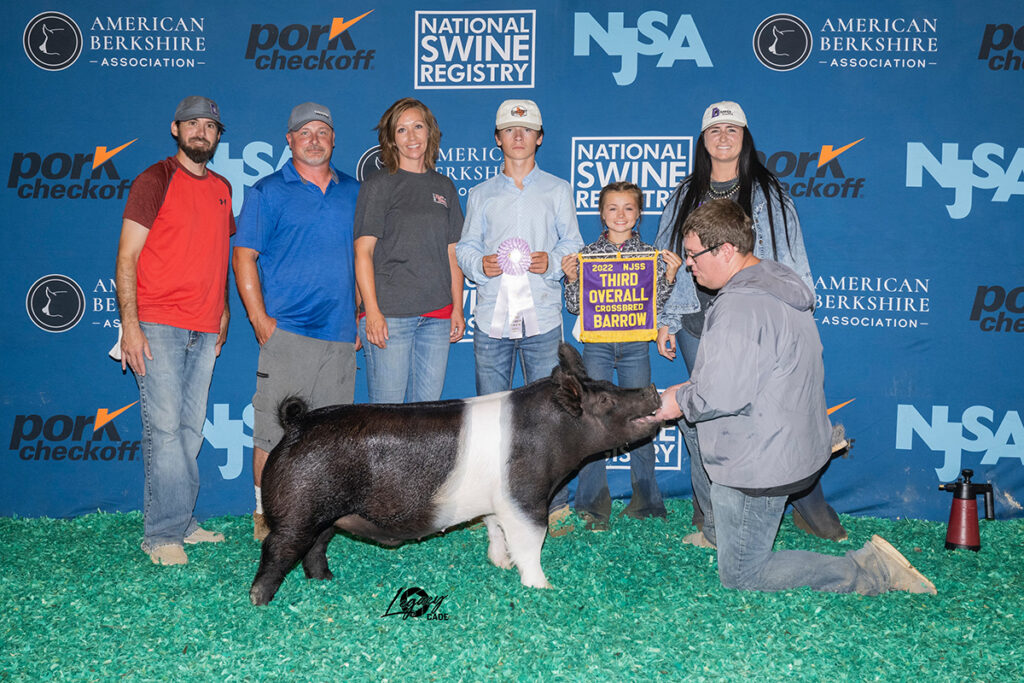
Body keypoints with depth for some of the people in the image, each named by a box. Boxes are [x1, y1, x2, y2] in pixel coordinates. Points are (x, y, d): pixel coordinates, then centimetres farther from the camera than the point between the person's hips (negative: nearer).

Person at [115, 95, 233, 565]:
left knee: (191, 429, 5)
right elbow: (127, 257, -4)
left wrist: (222, 313, 16)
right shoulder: (155, 181, 0)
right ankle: (164, 534, -5)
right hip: (158, 325, -5)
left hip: (204, 331, 6)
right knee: (164, 427, -9)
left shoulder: (222, 189, 18)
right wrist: (129, 324, -12)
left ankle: (178, 523, 13)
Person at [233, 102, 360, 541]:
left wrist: (358, 315, 12)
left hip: (339, 334, 4)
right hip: (286, 331, -4)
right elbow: (244, 256, -1)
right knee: (275, 428, -5)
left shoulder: (353, 192, 15)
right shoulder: (267, 192, 3)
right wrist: (260, 319, -9)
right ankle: (266, 515, 5)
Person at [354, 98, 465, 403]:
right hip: (390, 314, -4)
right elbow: (363, 251, -4)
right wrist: (372, 311, -13)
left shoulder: (444, 187, 14)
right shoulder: (378, 185, 1)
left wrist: (458, 308, 9)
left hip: (437, 315, 4)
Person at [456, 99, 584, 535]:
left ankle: (555, 503, 3)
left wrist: (551, 262, -9)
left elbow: (572, 246, 11)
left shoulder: (558, 191, 14)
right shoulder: (481, 195, 17)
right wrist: (480, 265, -7)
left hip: (541, 316, -1)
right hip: (492, 316, 2)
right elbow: (465, 248, 15)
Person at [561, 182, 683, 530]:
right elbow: (574, 307, 4)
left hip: (635, 347, 1)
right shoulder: (588, 253, 4)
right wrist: (571, 278, -12)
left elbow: (657, 303, 3)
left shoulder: (650, 254, 5)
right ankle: (594, 505, 7)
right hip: (597, 346, 0)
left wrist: (670, 276, -10)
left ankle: (645, 500, 19)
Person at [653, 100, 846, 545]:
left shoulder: (768, 194, 7)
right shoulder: (685, 197, 13)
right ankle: (710, 519, 15)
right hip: (699, 324, 2)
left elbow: (792, 260, 5)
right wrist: (666, 321, 9)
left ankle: (809, 506, 14)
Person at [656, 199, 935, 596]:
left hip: (755, 466, -10)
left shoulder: (738, 306, -26)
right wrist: (692, 387, 12)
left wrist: (680, 402, -10)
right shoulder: (780, 280, 7)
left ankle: (868, 572, -2)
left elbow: (722, 397, -30)